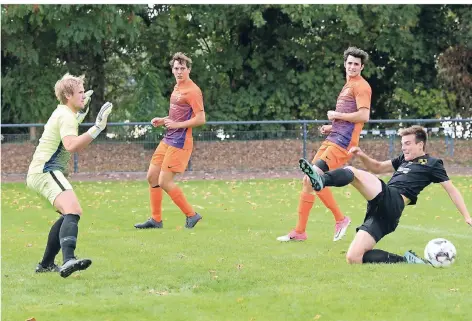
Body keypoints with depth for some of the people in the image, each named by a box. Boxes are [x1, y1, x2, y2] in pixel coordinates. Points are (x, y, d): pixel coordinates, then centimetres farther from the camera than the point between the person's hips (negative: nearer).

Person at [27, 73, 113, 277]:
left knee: (69, 214, 25)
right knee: (73, 211, -31)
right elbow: (71, 145, -29)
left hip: (39, 172, 11)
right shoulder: (67, 116, -12)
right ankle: (68, 260, -53)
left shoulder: (62, 113, 20)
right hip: (46, 171, -11)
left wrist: (82, 111, 37)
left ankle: (46, 264, 29)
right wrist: (97, 128, -32)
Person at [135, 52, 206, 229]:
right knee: (152, 177, 9)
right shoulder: (177, 88, 15)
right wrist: (163, 120, 12)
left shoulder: (192, 91, -14)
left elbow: (200, 119, -19)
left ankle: (191, 215, 1)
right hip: (168, 140, 10)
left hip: (180, 143, -10)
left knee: (164, 182, -11)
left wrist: (177, 125, -19)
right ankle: (156, 220, 16)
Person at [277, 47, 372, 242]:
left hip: (343, 142, -10)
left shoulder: (361, 86, -6)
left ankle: (340, 219, -6)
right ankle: (299, 231, 13)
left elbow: (363, 116, -19)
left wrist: (337, 115, -10)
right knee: (308, 181, 7)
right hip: (333, 139, 10)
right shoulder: (348, 86, 23)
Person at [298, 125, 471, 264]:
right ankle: (404, 260, -6)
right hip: (380, 211, 8)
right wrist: (362, 156, 20)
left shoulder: (432, 163, 12)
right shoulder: (404, 159, 32)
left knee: (352, 172, -24)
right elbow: (378, 167, 40)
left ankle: (320, 181, -52)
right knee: (353, 258, -9)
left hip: (392, 200, -8)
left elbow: (451, 190, 11)